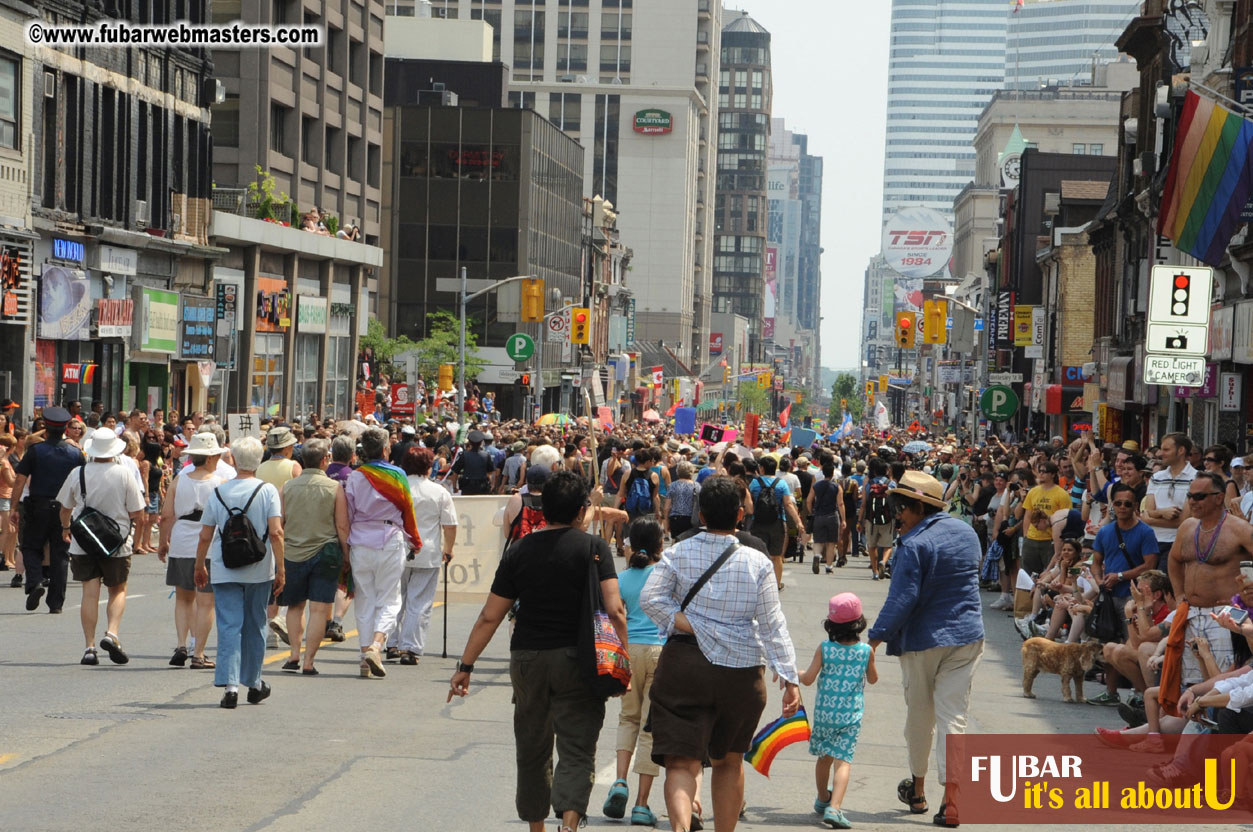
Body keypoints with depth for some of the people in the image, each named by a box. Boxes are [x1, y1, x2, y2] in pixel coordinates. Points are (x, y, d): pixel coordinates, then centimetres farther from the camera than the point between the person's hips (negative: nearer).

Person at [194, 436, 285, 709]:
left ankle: (230, 684, -15)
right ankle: (253, 683, 24)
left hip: (224, 571, 0)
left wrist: (200, 566, 17)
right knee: (255, 627, 13)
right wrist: (281, 568, -7)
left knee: (229, 626, -1)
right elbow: (275, 532, -13)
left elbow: (205, 536, 3)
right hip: (259, 571, 0)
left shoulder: (218, 492, 0)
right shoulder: (267, 491, -5)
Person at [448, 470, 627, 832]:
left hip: (527, 657, 3)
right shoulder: (593, 547, -4)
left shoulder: (519, 551, 3)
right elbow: (614, 609, -13)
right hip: (576, 660, -3)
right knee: (577, 750, -2)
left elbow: (490, 616, 3)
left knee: (532, 750, 16)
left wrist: (465, 666, 9)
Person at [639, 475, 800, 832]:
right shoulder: (758, 562, -3)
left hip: (685, 666, -1)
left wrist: (684, 625, -5)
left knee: (681, 763, -6)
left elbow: (650, 598, -11)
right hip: (741, 670, 1)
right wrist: (790, 678, -2)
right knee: (729, 761, 20)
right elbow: (772, 625, -4)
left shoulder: (679, 553, -1)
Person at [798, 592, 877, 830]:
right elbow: (873, 679, 10)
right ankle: (834, 808, -23)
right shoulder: (866, 651, -5)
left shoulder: (824, 649, -7)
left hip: (824, 712, 2)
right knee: (843, 760, -7)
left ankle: (823, 799, 40)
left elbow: (808, 679, -6)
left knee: (824, 756, 20)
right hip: (851, 715, -2)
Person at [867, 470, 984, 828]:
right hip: (967, 637, 5)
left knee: (919, 716, 13)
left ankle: (917, 789, 29)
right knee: (953, 717, 0)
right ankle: (950, 801, -9)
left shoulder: (914, 545, -18)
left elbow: (902, 599, -22)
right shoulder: (967, 533, 6)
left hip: (924, 639, -5)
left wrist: (877, 637, -19)